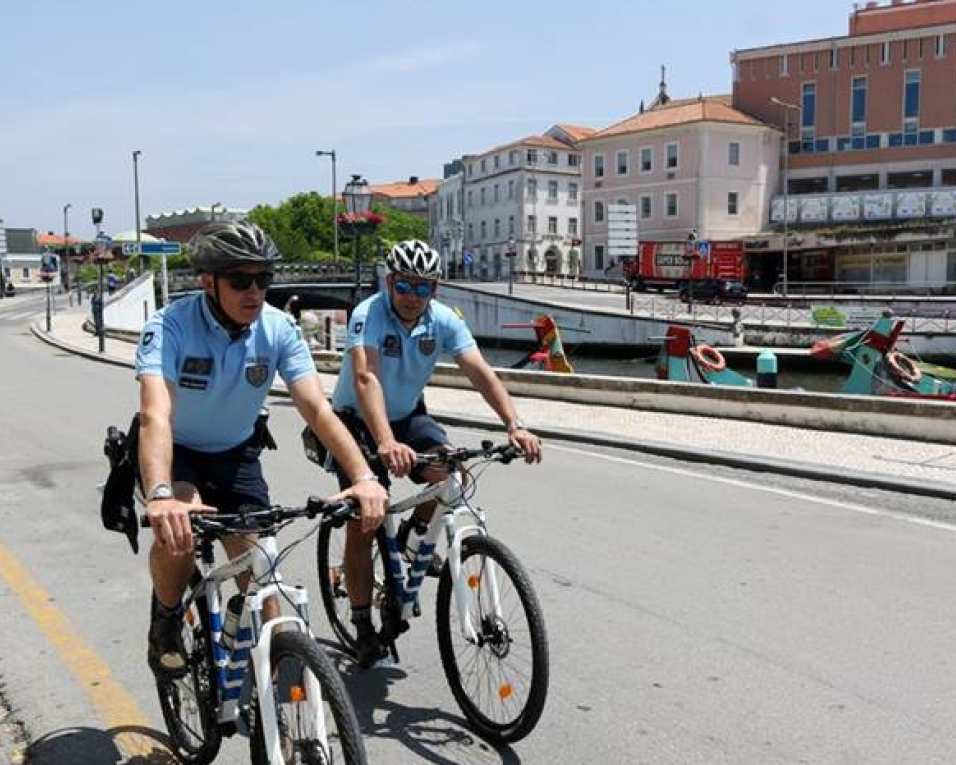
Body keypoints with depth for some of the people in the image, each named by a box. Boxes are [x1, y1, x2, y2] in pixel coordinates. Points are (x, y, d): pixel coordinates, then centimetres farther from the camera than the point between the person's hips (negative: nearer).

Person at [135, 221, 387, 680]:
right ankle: (165, 625, -1)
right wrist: (160, 496, -61)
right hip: (175, 452, -3)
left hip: (236, 454, 3)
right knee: (179, 530, -33)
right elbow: (155, 415, -42)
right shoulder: (169, 327, -28)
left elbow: (317, 408, -26)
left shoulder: (278, 329, -19)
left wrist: (363, 477, -42)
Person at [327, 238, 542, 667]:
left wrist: (514, 426, -39)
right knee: (363, 524, -8)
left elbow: (481, 373, -23)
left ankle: (415, 535, 5)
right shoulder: (369, 315, -27)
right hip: (358, 422, -3)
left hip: (407, 415, 3)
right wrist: (386, 443, -58)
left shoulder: (443, 321, -14)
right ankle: (363, 628, 6)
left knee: (450, 469, -25)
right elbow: (366, 379, -42)